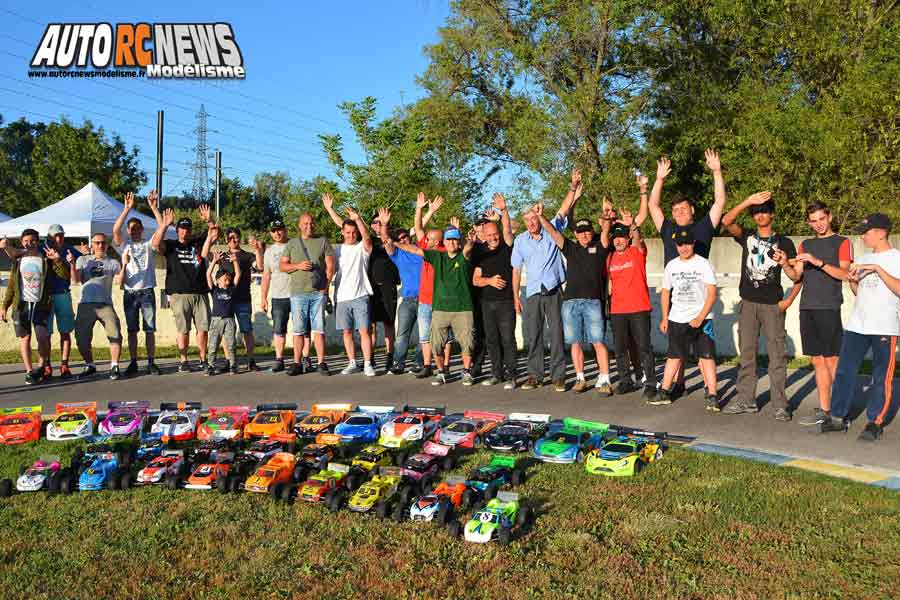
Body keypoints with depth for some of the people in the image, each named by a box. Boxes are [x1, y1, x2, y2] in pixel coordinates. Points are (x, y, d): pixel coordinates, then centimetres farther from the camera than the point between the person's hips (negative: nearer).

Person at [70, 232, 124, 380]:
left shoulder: (112, 262, 13)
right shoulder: (83, 260, 16)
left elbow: (119, 281, 0)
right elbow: (76, 280, 5)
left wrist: (124, 265, -12)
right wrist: (72, 264, -9)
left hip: (106, 304, -1)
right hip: (86, 305, 1)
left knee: (115, 334, -15)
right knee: (82, 339, 3)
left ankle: (114, 366, -5)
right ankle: (90, 366, 23)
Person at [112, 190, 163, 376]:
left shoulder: (149, 245, 8)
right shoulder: (124, 246, 9)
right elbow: (115, 230, -9)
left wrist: (154, 207, -14)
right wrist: (127, 209, -16)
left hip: (147, 292, 0)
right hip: (130, 293, 1)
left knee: (150, 329, 1)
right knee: (132, 330, 5)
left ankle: (151, 363, 6)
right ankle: (133, 363, 11)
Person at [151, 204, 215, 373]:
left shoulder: (198, 243, 14)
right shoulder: (170, 245, 8)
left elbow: (215, 232, 9)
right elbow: (155, 244, -11)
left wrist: (208, 221, -9)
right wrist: (164, 225, -19)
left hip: (201, 293, 2)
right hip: (179, 294, -2)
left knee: (203, 328, 1)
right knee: (183, 329, -1)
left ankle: (203, 360, 11)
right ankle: (183, 361, 7)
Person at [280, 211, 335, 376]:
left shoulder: (323, 241, 9)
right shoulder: (292, 244, 13)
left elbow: (330, 265, 5)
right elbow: (282, 266, 11)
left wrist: (326, 287, -4)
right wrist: (297, 266, -8)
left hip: (319, 293, -1)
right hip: (298, 293, 1)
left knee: (318, 329, -1)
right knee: (299, 330, 1)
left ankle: (321, 363, 3)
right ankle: (297, 363, 7)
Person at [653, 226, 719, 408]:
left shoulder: (703, 264, -6)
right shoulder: (671, 266, 7)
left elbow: (712, 294, -10)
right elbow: (665, 293, 14)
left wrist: (700, 318, -16)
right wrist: (665, 318, 8)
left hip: (701, 319, -4)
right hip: (677, 319, 4)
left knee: (706, 356, -7)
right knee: (674, 356, 10)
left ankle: (712, 396, -4)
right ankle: (664, 392, 17)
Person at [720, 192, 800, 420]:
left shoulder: (784, 243, 5)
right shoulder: (747, 237, 9)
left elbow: (795, 277, 2)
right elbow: (726, 221, -9)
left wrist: (784, 263, -18)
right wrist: (747, 202, -18)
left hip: (772, 305, -2)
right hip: (748, 303, 2)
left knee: (777, 354, -5)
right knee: (747, 353, 6)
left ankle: (780, 405, -2)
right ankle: (746, 400, 12)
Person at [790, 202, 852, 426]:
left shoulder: (841, 242, 6)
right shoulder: (805, 245, 20)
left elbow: (844, 273, -7)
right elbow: (797, 277, 14)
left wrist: (819, 262, -19)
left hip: (829, 308, -5)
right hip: (807, 307, 5)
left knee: (832, 360, -6)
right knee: (817, 361, 5)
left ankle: (837, 411, -4)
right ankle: (824, 409, 11)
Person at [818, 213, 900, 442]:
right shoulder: (863, 259, 16)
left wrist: (878, 269, -21)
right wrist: (852, 281, 2)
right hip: (857, 325, 6)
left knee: (881, 377, 0)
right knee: (844, 370, 4)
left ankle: (875, 423, 8)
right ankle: (838, 417, 12)